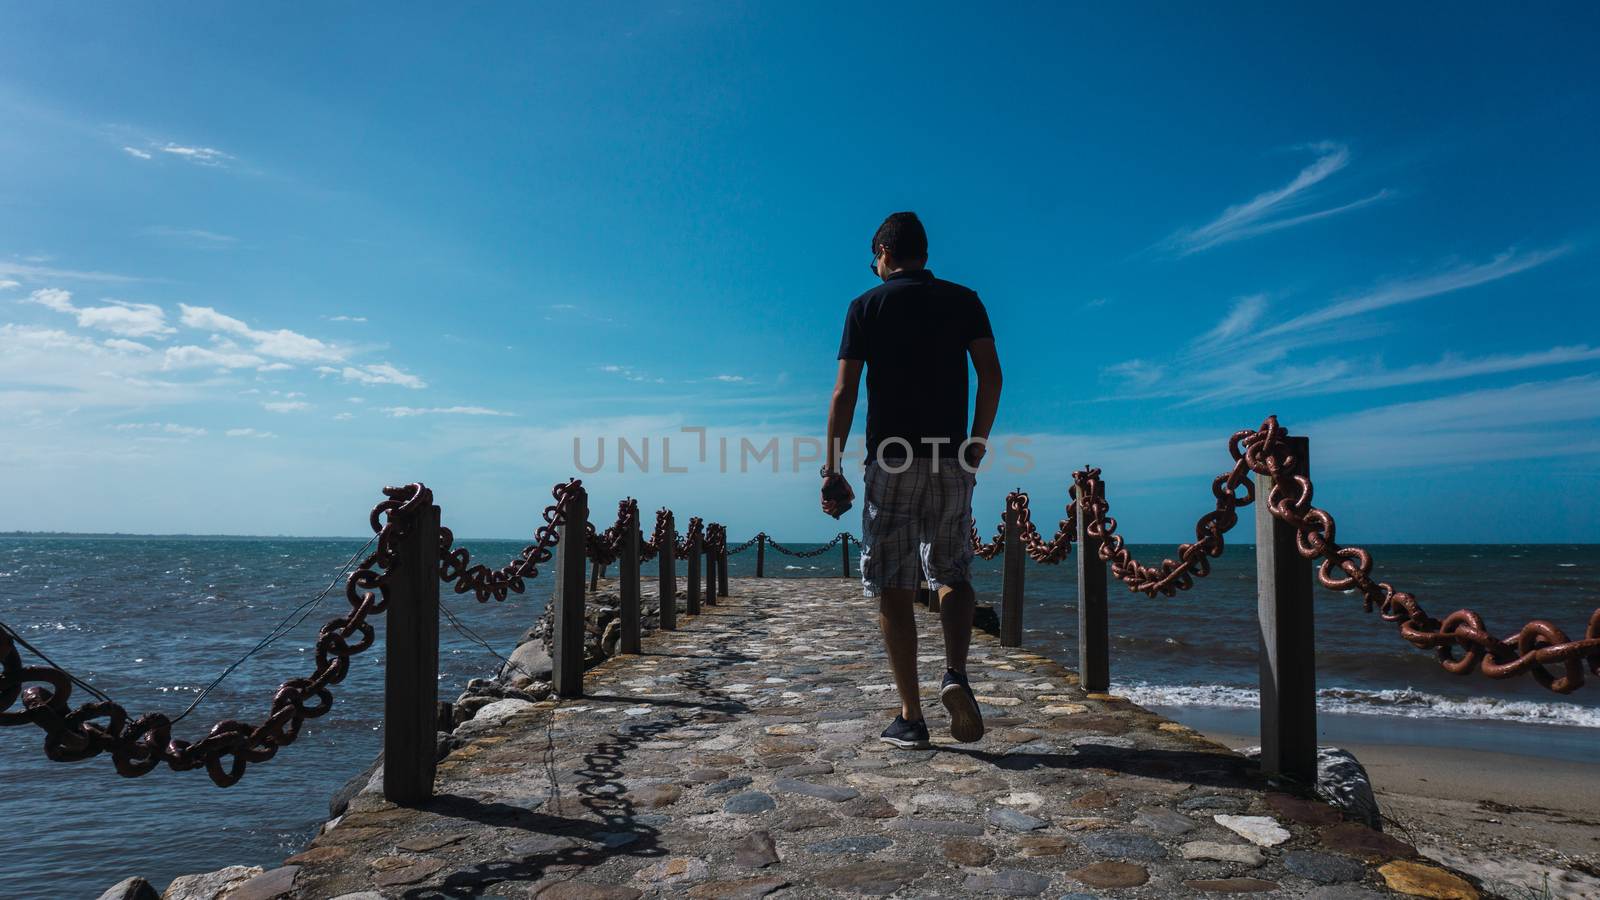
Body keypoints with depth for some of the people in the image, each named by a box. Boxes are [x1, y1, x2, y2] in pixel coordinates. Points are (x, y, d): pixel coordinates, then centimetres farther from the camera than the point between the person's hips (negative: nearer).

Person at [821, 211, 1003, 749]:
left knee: (893, 587, 3)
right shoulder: (964, 301, 10)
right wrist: (976, 445, 9)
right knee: (952, 574, 16)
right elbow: (991, 375, 0)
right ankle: (956, 675, -7)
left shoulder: (867, 306, 5)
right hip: (951, 461, 2)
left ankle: (911, 718, 3)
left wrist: (832, 471, -1)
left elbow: (844, 393, -2)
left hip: (891, 461, -2)